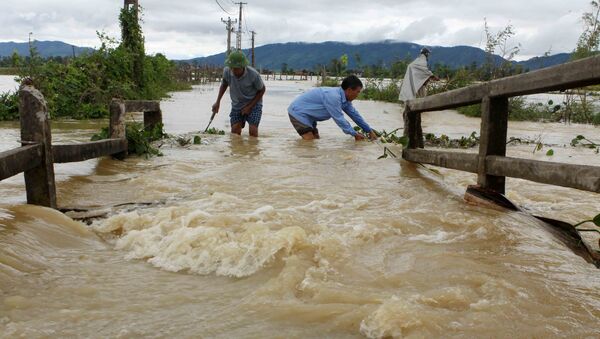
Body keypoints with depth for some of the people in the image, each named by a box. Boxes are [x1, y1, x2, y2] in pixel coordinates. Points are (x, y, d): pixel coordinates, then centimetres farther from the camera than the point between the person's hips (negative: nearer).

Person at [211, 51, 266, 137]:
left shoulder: (253, 74, -27)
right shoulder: (227, 71, -17)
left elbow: (262, 90, -9)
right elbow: (224, 84, 8)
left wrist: (249, 106, -13)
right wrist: (218, 102, 3)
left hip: (253, 104, -3)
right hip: (237, 105, 3)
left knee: (253, 131, -19)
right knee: (235, 131, -8)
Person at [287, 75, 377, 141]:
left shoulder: (345, 98, 1)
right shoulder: (333, 96, -29)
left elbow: (354, 114, 12)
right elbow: (339, 119, -24)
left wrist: (370, 131, 13)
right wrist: (355, 134, -15)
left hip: (306, 114, 10)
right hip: (298, 112, -10)